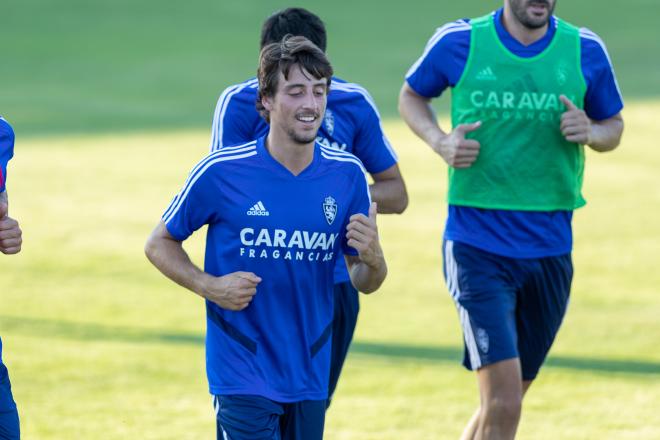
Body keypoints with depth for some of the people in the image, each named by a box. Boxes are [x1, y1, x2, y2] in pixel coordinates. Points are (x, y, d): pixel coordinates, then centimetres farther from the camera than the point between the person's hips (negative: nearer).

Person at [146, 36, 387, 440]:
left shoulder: (348, 175, 0)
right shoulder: (220, 171, -10)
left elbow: (365, 283, 7)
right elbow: (160, 244, 3)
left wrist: (372, 258, -16)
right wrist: (209, 286, -14)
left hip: (310, 374, 4)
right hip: (242, 374, -4)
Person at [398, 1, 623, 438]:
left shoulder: (586, 50, 2)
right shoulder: (459, 42, -4)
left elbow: (613, 125, 15)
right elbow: (411, 95, 13)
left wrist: (590, 132, -9)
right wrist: (440, 141, -7)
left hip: (550, 249, 4)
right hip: (477, 244, -4)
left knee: (505, 401, 14)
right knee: (502, 405, -15)